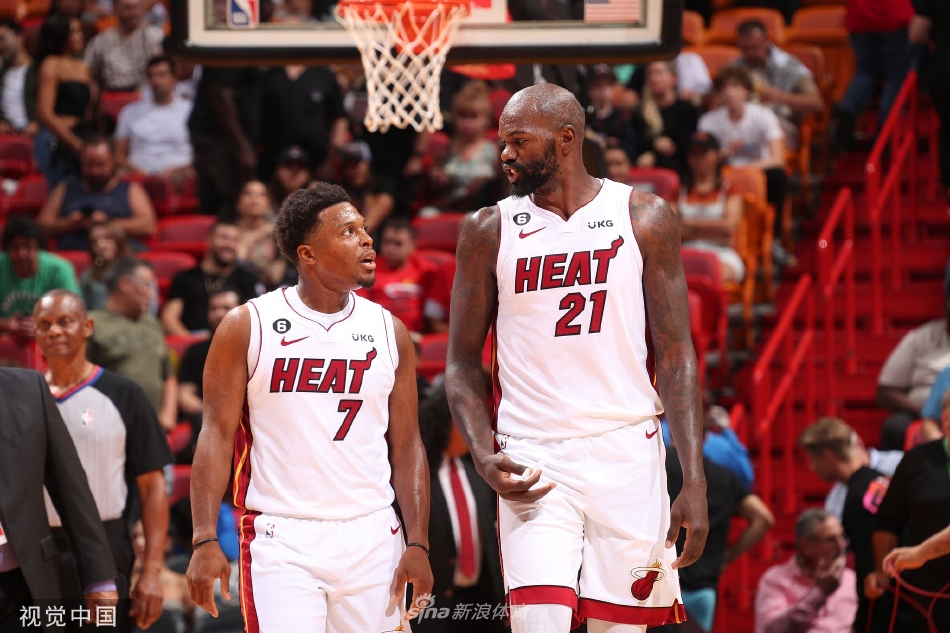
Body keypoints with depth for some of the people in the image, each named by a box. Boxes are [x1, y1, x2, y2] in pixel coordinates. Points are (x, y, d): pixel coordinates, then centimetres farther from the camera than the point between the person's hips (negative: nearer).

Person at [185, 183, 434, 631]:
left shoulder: (388, 331, 8)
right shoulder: (247, 327, -1)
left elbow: (406, 445, 10)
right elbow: (217, 434, -2)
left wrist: (418, 543, 0)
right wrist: (205, 541, -11)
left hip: (371, 539, 3)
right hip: (281, 539, -3)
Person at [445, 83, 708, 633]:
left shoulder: (645, 219, 3)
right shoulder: (490, 231, 5)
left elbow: (676, 355, 2)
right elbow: (463, 361, 9)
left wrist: (695, 482, -5)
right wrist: (483, 455, -9)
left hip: (626, 456, 0)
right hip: (533, 462, 0)